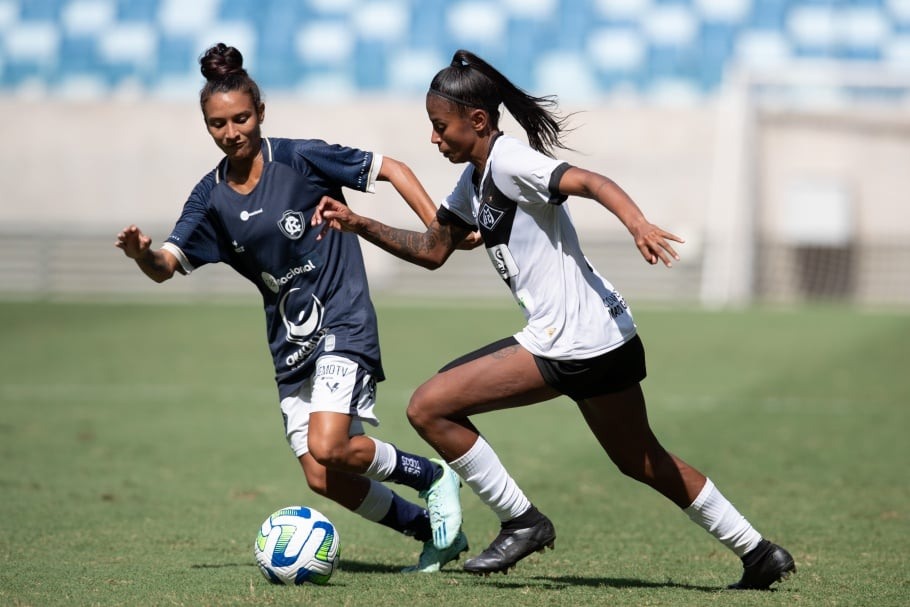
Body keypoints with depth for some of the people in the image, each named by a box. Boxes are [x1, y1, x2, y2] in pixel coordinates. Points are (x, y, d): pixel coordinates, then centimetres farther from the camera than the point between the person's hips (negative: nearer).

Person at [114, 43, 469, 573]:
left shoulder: (301, 159, -10)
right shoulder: (212, 197, 4)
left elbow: (390, 168, -6)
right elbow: (167, 265, -1)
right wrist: (143, 254, -25)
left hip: (342, 325, -6)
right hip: (290, 342, 6)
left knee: (327, 448, -24)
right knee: (324, 480, 1)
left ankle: (432, 476, 2)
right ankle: (435, 533, 20)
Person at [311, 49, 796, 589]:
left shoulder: (508, 160, -13)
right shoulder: (475, 179, 16)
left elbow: (589, 182, -27)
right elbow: (433, 250, 24)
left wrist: (638, 223, -45)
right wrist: (358, 224, 14)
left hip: (573, 343, -10)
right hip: (598, 339, 10)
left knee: (429, 408, -8)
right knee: (641, 460, 20)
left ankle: (522, 522, 0)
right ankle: (759, 553, 25)